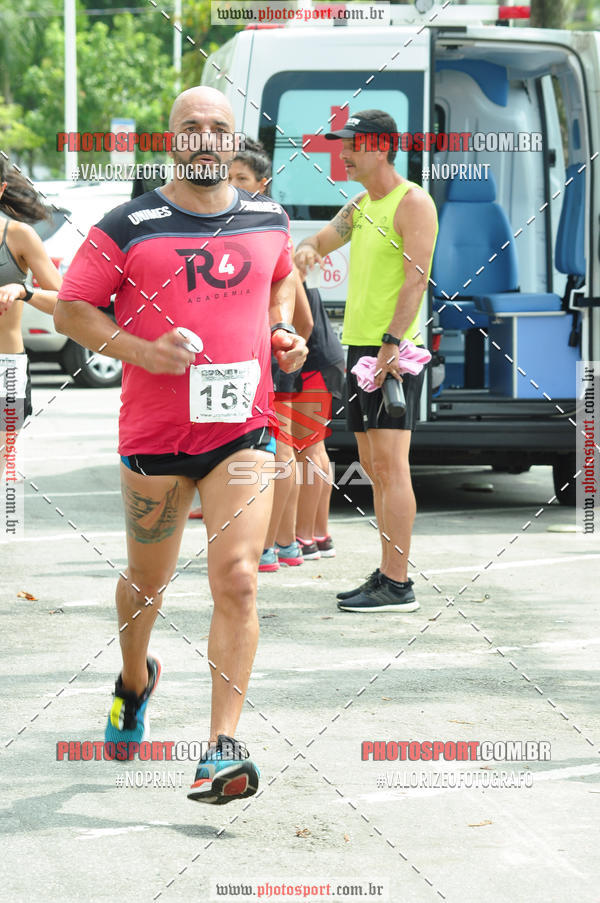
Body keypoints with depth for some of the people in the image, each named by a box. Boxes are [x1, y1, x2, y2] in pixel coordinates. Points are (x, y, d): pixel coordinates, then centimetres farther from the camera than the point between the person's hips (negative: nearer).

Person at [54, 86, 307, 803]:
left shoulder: (268, 222, 7)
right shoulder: (127, 228, -5)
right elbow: (70, 310, -2)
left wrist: (282, 331, 9)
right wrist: (142, 351, -15)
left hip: (243, 429, 1)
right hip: (154, 434, -1)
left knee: (237, 580, -14)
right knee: (147, 580, 15)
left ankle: (222, 750, -16)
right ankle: (134, 680, 48)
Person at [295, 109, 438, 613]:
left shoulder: (412, 203, -9)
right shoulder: (360, 207, 18)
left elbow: (417, 277, -16)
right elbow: (318, 242, 27)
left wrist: (392, 343, -24)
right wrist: (306, 252, 0)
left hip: (393, 350, -9)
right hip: (360, 345, 10)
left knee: (390, 465, -12)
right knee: (374, 467, 11)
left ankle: (397, 586, -14)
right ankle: (388, 576, 16)